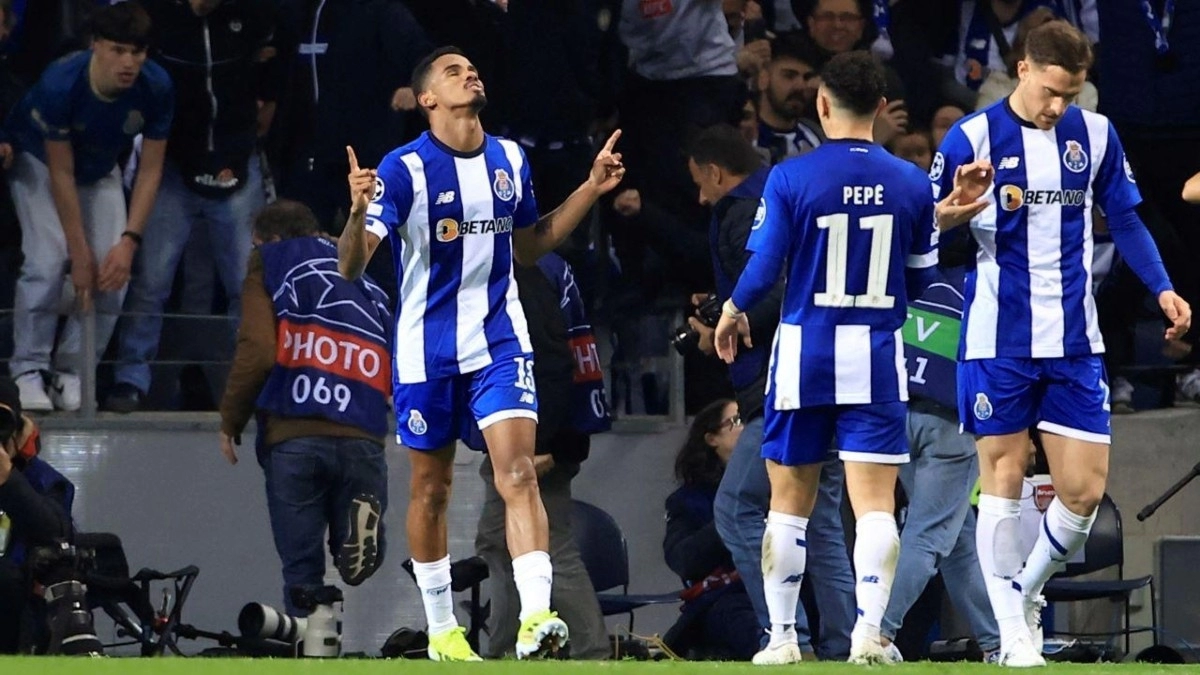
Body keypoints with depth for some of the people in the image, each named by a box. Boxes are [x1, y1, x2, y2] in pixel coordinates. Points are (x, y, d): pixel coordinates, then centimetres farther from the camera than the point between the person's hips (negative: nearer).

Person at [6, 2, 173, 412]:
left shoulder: (156, 87, -28)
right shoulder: (60, 84, -37)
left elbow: (150, 170, -18)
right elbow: (61, 173, -28)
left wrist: (129, 241, -26)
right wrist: (80, 253, -26)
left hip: (101, 170, 3)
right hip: (39, 161, -3)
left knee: (115, 270, -13)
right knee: (48, 260, -22)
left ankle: (71, 374, -1)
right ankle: (29, 371, -11)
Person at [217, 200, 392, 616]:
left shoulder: (271, 265, 13)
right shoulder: (368, 287, 27)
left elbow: (257, 351, -1)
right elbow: (395, 374, 15)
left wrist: (230, 422, 8)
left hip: (292, 437, -2)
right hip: (361, 437, 2)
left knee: (302, 570, 3)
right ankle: (358, 525, -17)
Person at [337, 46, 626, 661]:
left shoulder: (509, 160, 5)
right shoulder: (405, 169, -11)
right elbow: (351, 267, -15)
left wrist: (592, 188, 14)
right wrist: (359, 212, -36)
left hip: (500, 342, 3)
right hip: (427, 349, -3)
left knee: (518, 473, -14)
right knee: (431, 488, 8)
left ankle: (535, 620, -24)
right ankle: (441, 629, 23)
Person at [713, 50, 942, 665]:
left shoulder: (789, 178, -9)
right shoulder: (910, 183, -1)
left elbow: (763, 269, -9)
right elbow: (920, 278, 8)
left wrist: (733, 310, 12)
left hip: (804, 354, -1)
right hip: (877, 358, 1)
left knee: (789, 504, 11)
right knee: (875, 505, -1)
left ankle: (782, 637, 13)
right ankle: (868, 629, -16)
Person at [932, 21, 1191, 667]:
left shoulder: (1094, 135, 5)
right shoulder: (973, 138, -5)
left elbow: (1125, 219, 15)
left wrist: (1162, 288, 1)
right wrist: (957, 208, -23)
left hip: (1074, 343, 3)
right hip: (998, 340, -3)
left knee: (1084, 489, -1)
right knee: (1004, 477, 0)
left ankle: (1027, 591, 24)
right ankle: (1013, 632, 7)